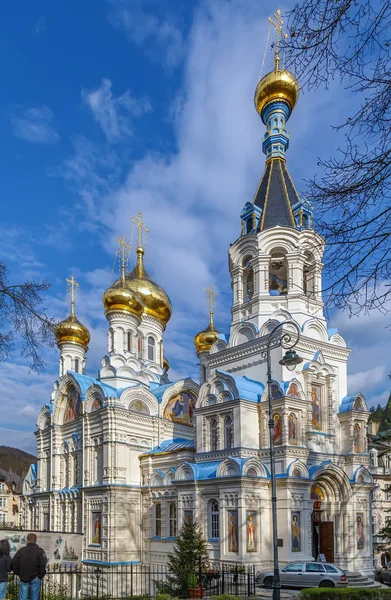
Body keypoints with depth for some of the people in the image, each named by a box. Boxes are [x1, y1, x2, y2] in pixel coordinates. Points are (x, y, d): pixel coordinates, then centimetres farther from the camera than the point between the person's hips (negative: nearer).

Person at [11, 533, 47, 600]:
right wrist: (41, 575, -5)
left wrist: (18, 573, 7)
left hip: (23, 579, 2)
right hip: (35, 579, -2)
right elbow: (43, 564, -19)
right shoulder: (39, 550, -9)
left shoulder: (21, 550, 1)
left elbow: (13, 563, -3)